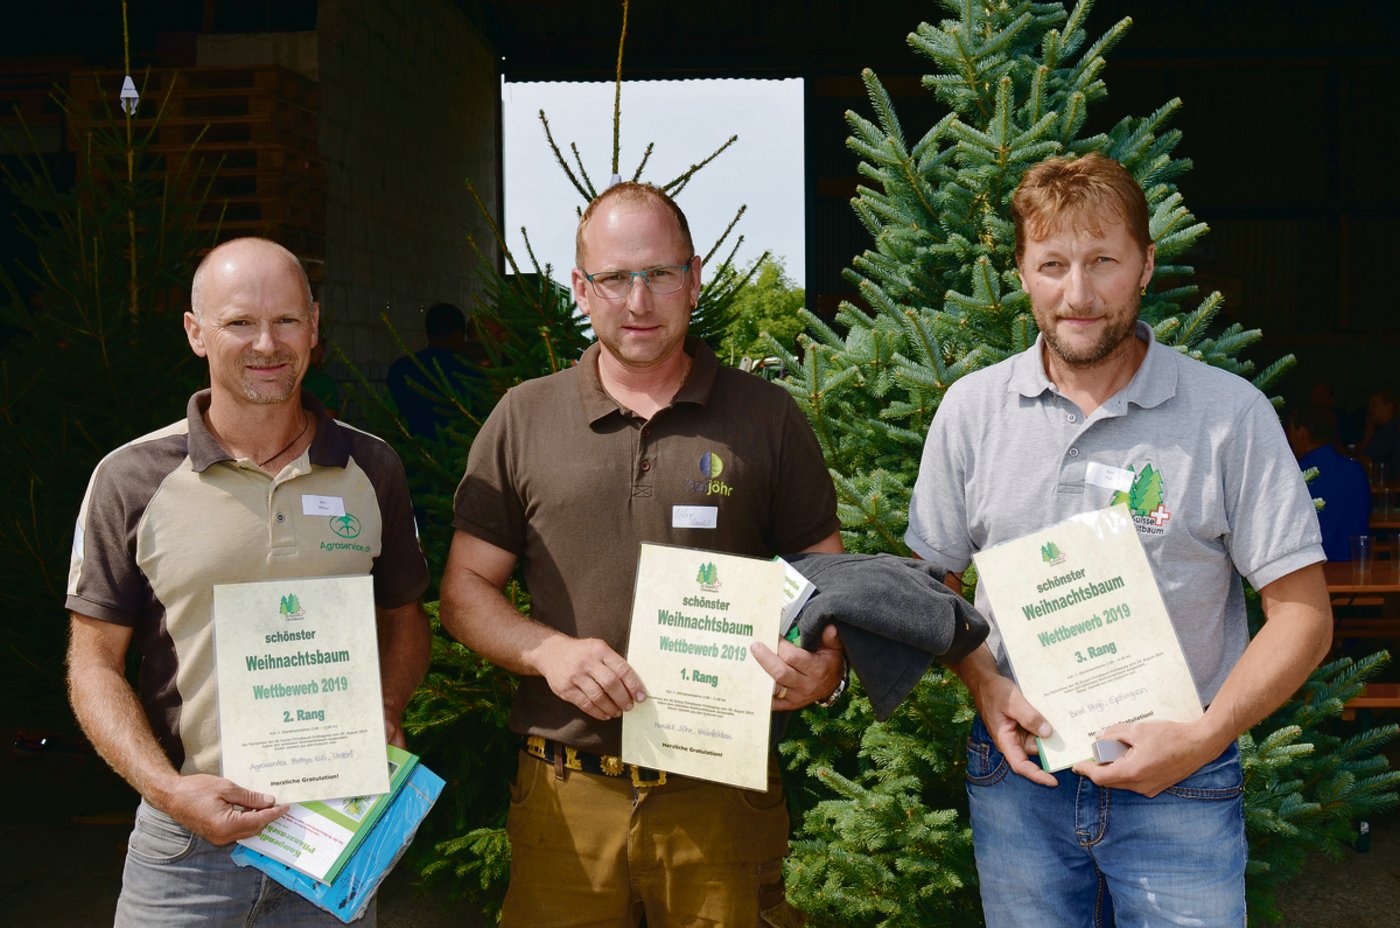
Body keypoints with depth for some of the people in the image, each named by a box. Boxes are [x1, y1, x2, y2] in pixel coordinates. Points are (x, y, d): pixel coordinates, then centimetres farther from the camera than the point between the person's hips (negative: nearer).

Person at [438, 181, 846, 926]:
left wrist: (825, 667, -13)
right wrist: (547, 650, -11)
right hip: (567, 794, 1)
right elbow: (465, 588, 8)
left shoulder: (765, 417, 5)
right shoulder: (523, 419, 7)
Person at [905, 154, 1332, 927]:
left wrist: (1201, 738, -16)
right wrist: (987, 688, -9)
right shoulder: (971, 409, 1)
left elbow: (1302, 613, -5)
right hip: (1019, 773, 2)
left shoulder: (1230, 414, -7)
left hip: (1179, 789, -2)